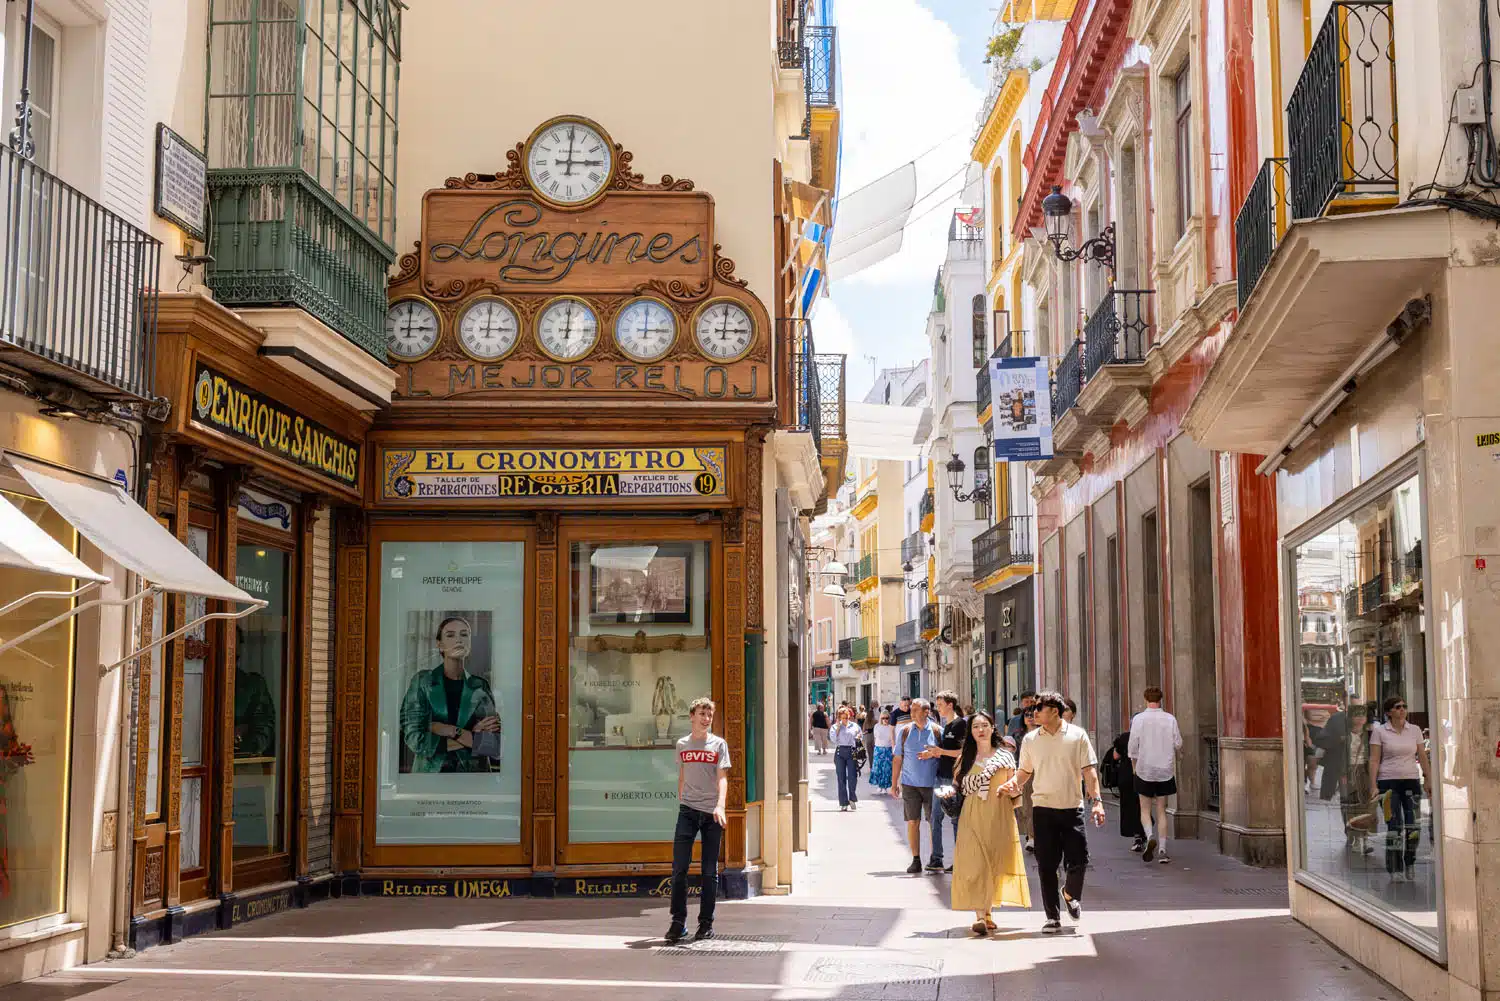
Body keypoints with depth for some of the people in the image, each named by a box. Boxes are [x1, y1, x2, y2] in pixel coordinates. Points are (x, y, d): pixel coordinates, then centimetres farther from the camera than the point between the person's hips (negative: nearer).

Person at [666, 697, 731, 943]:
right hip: (688, 810, 1)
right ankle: (678, 922, -2)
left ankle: (706, 923, 12)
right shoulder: (682, 744, 11)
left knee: (710, 870, 4)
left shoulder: (718, 744, 2)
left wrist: (720, 806, -22)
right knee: (679, 866, -8)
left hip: (711, 813, -1)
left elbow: (722, 778, -6)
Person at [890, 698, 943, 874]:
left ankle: (935, 858, 14)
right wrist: (894, 783, 8)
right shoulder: (905, 731, 5)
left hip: (932, 783, -1)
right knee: (912, 822, 1)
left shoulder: (937, 731, -1)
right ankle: (916, 860, 7)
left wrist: (933, 753, -13)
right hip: (910, 783, 1)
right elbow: (898, 758, 9)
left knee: (934, 822, 3)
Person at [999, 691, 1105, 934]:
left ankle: (1071, 894, 29)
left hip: (1072, 807, -1)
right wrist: (1013, 783, -7)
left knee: (1079, 860, -3)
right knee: (1046, 865, 1)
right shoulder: (1031, 739, 6)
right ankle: (1053, 917, 10)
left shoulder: (1077, 735, 0)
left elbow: (1089, 770, 0)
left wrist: (1096, 800, -9)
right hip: (1043, 808, 1)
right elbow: (1025, 771, 14)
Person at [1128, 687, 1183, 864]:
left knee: (1145, 810, 9)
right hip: (1165, 770, 2)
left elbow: (1133, 745, -7)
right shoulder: (1170, 719, -3)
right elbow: (1178, 744, 0)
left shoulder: (1139, 719, -7)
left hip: (1144, 770, -2)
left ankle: (1150, 837, -18)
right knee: (1161, 811, 9)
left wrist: (1134, 766, 7)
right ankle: (1162, 851, 5)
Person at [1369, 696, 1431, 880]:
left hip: (1411, 781, 3)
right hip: (1388, 782, -3)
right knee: (1394, 826, -7)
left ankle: (1409, 865, 15)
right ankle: (1395, 868, 0)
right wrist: (1373, 786, -8)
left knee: (1413, 826, -1)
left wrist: (1428, 779, 6)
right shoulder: (1379, 731, 0)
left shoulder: (1415, 730, 9)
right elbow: (1374, 760, -2)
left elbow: (1423, 757, 12)